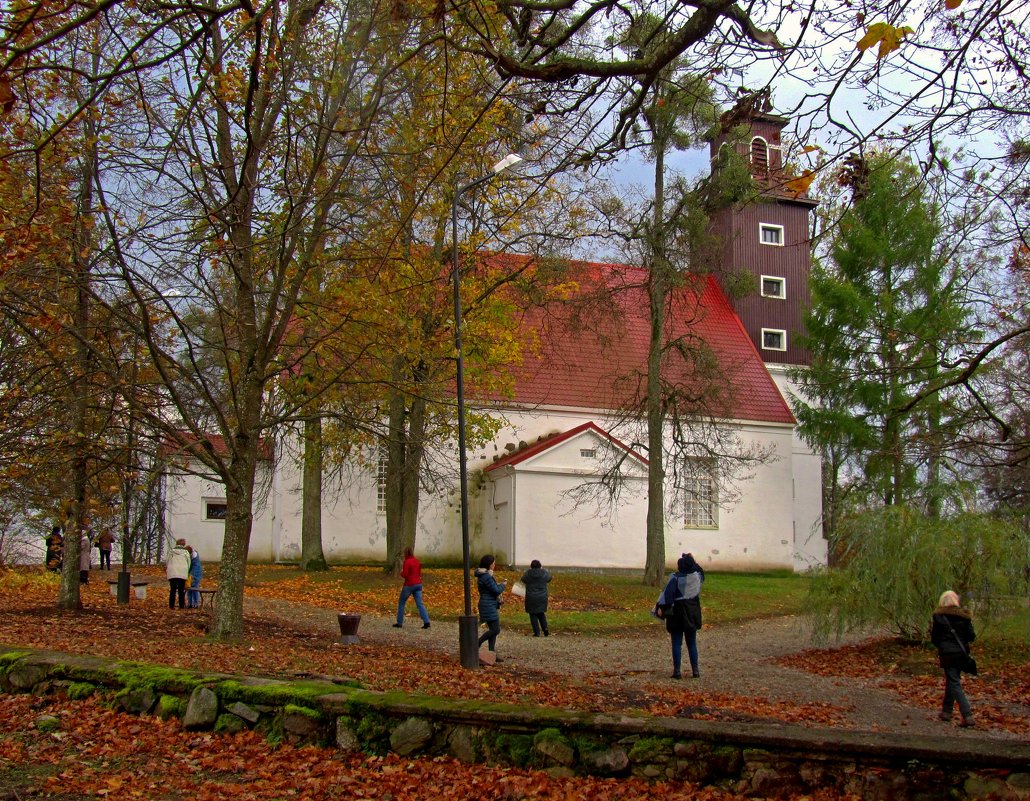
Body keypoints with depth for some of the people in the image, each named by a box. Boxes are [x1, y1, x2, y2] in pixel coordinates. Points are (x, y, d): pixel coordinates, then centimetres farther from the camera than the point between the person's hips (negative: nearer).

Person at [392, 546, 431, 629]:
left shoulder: (407, 562, -13)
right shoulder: (417, 561, 9)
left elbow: (405, 575, -17)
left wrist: (401, 572, 2)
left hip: (409, 585, -6)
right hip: (418, 584, 6)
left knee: (401, 603, 11)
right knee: (420, 604, 2)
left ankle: (399, 623, 16)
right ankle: (426, 622, -12)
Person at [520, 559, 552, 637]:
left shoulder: (528, 573, -8)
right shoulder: (544, 573, -5)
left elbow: (523, 580, 11)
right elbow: (549, 579, 16)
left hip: (531, 598, -2)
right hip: (542, 597, 2)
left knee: (533, 615, 7)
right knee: (541, 614, 18)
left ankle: (537, 632, 3)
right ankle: (545, 628, 2)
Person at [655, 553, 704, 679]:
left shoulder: (675, 577, -15)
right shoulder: (697, 576, 0)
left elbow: (668, 592, -20)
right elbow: (700, 571, 25)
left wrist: (661, 607, -19)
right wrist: (693, 561, 26)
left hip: (677, 613, -4)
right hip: (692, 613, 4)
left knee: (677, 644, 2)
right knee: (692, 643, 14)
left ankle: (677, 671, 0)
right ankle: (695, 670, 12)